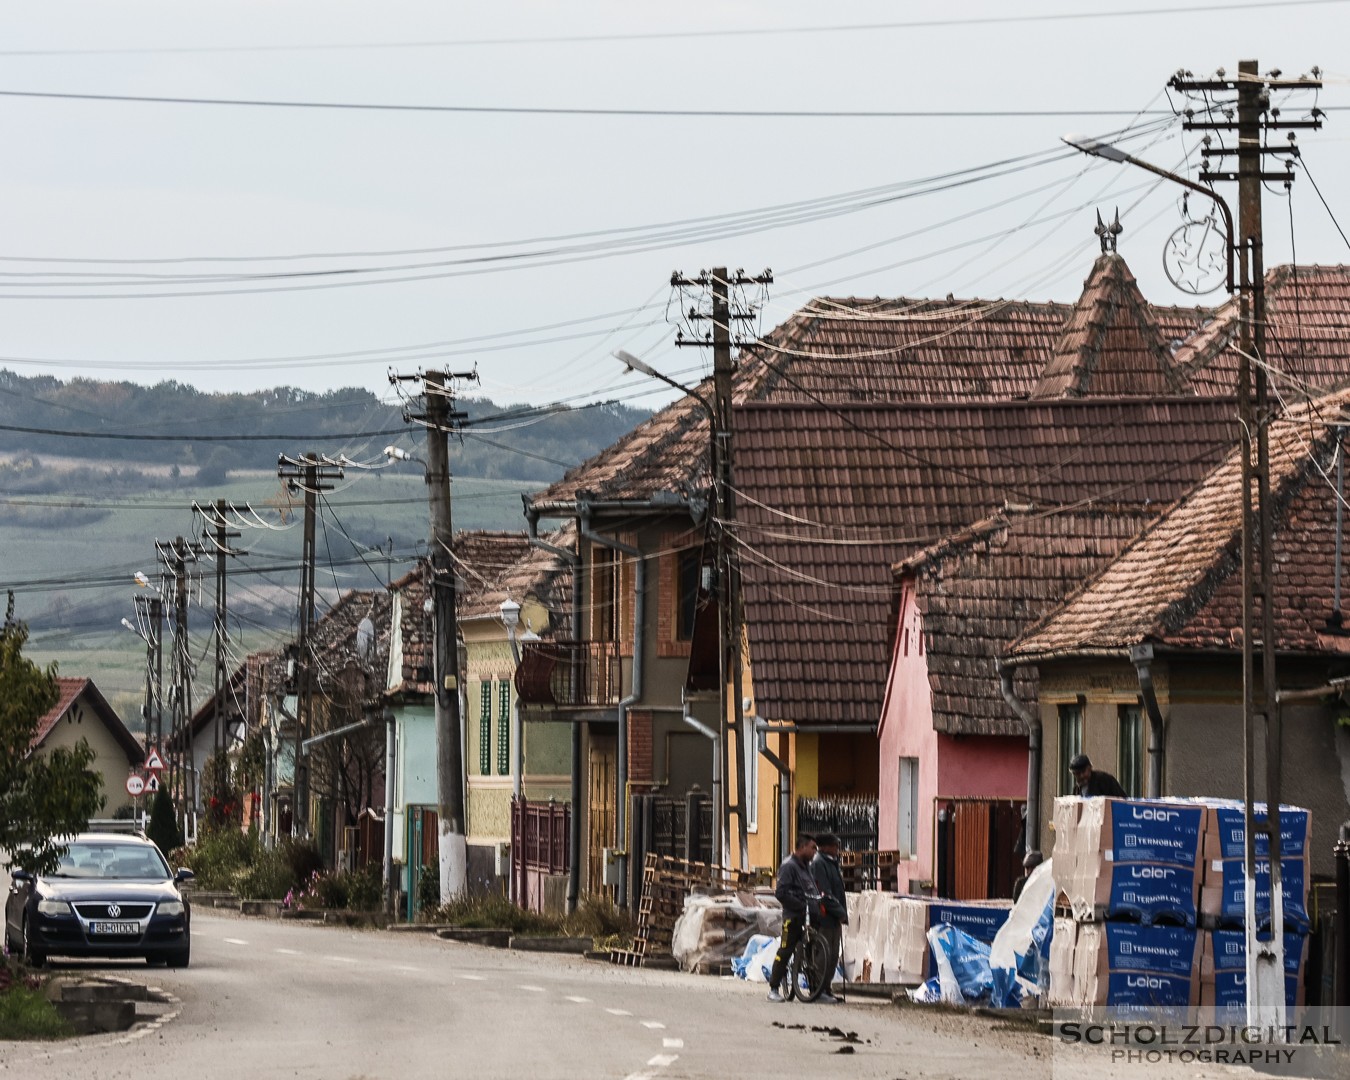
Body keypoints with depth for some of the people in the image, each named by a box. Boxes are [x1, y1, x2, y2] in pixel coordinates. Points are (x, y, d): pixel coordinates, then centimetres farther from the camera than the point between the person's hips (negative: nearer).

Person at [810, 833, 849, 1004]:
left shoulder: (832, 862, 19)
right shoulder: (818, 863, -12)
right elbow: (824, 893, -18)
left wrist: (842, 913, 13)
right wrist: (840, 912, -16)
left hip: (834, 919, 10)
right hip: (825, 918, -10)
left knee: (833, 956, 12)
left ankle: (825, 990, 18)